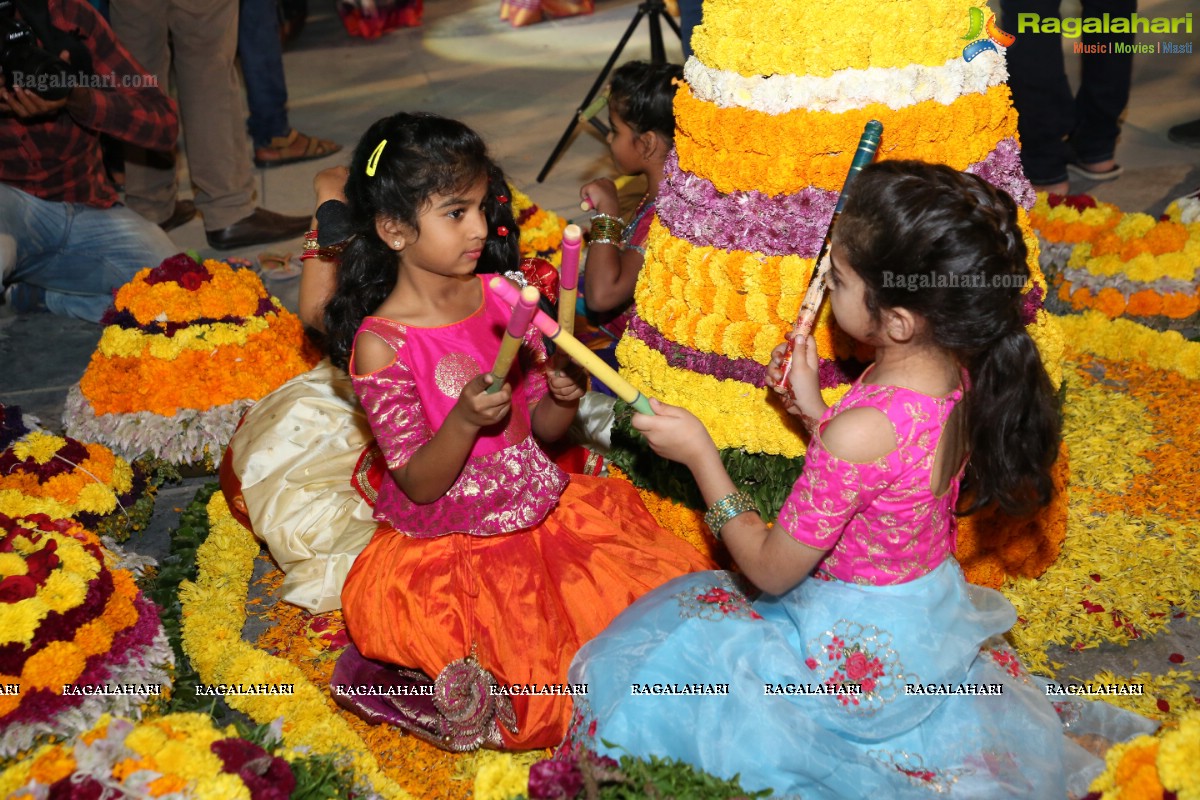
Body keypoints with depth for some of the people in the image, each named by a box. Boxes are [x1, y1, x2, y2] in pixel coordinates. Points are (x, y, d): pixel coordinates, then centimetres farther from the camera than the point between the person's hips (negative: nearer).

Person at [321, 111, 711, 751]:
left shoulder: (503, 298, 0)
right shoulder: (380, 345, -15)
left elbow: (542, 428, 8)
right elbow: (419, 487, -15)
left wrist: (565, 397, -14)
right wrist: (465, 419, -33)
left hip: (538, 506, 6)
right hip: (442, 540, -6)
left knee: (661, 576, -8)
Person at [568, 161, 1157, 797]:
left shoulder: (862, 433, -34)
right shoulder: (956, 375, -9)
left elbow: (771, 569, -19)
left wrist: (699, 452, -13)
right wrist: (814, 409, 0)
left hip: (854, 657, -7)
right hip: (934, 618, 7)